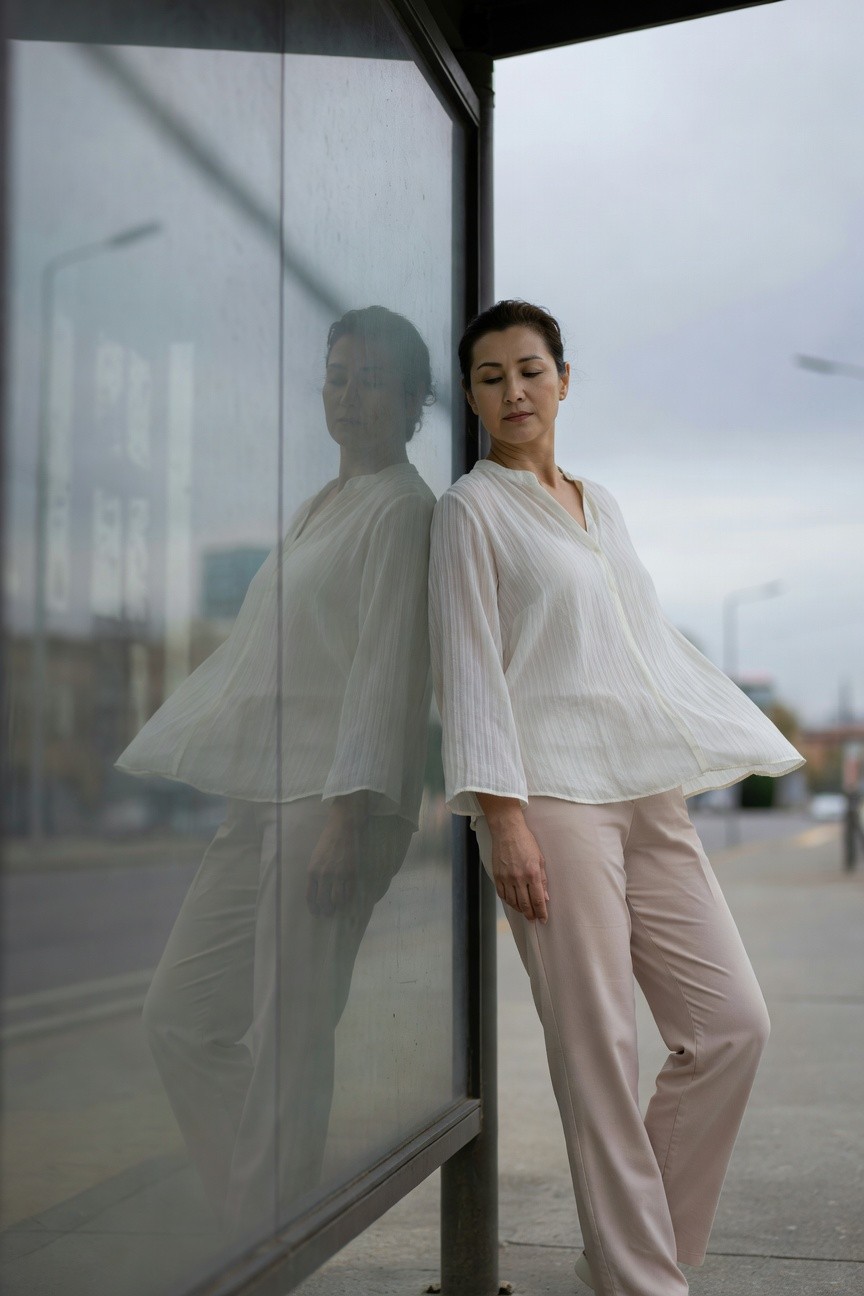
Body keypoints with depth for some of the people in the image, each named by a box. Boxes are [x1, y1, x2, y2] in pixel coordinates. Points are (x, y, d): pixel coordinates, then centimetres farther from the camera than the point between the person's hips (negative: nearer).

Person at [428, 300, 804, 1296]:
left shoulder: (600, 504, 21)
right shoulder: (472, 508, 2)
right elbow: (469, 665, -6)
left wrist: (752, 741, 22)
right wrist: (503, 814, -15)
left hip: (648, 793, 7)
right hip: (552, 795, -7)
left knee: (733, 1024, 4)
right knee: (597, 1046, -7)